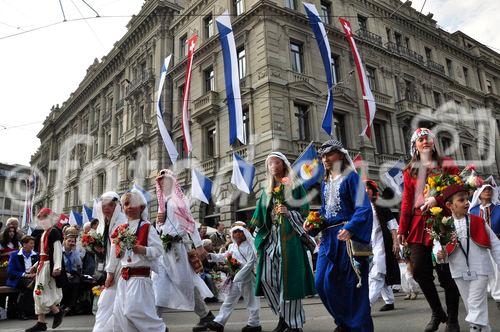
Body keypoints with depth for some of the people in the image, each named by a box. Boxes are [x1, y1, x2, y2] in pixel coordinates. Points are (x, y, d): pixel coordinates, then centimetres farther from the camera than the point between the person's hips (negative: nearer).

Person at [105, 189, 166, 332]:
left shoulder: (147, 228, -7)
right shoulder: (120, 229, 11)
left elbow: (158, 250, -12)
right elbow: (114, 253, 17)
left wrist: (143, 250, -27)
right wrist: (110, 273, 20)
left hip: (140, 276, -6)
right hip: (124, 276, 7)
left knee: (134, 310, -10)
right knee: (120, 312, 8)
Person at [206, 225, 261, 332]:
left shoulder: (248, 247, -10)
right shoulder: (232, 247, 9)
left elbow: (251, 263, -16)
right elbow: (224, 257, 21)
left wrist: (240, 275, -22)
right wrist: (211, 256, 10)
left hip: (246, 278, -6)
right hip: (234, 279, 7)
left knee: (250, 301, 5)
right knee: (229, 301, 11)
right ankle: (219, 322, 16)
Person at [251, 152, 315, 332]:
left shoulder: (295, 186, 5)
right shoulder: (267, 191, 18)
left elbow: (304, 211, -1)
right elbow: (261, 219, 17)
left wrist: (289, 213, -19)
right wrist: (259, 242, 13)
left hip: (289, 237, -5)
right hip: (271, 237, 5)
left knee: (288, 278, -7)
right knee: (266, 278, -1)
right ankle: (283, 316, 15)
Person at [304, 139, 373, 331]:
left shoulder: (351, 177, -3)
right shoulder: (325, 183, 18)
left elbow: (363, 207, -13)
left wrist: (350, 229, -28)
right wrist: (312, 224, 2)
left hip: (348, 236, -7)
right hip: (329, 237, 7)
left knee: (352, 283, -1)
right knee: (322, 282, 2)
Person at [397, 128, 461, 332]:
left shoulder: (446, 164, 8)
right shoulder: (409, 171, 14)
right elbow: (407, 202, 11)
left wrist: (437, 199, -19)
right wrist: (402, 229, 6)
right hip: (419, 226, 3)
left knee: (446, 273, -1)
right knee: (419, 271, -3)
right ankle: (437, 313, 19)